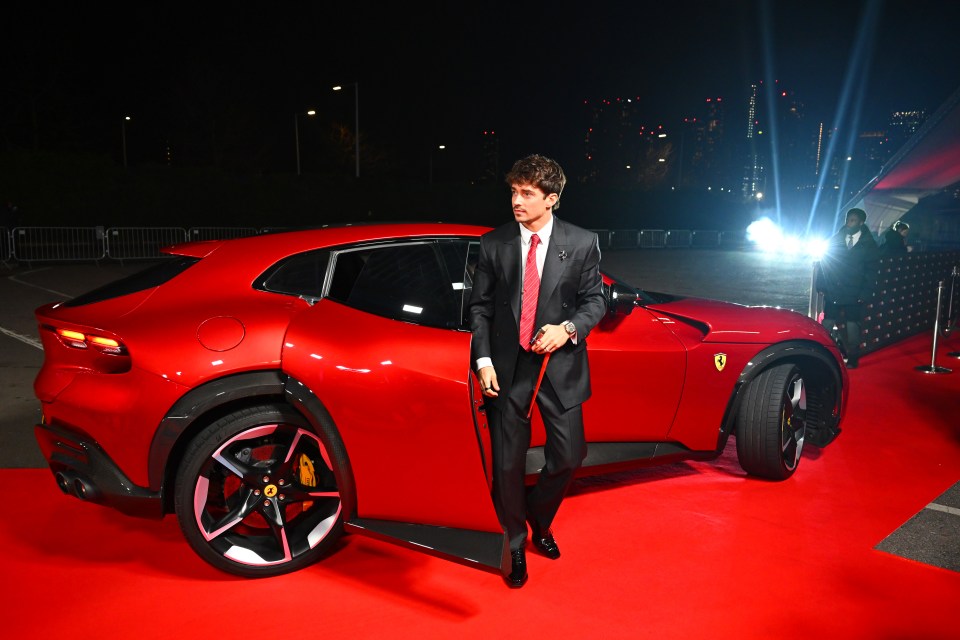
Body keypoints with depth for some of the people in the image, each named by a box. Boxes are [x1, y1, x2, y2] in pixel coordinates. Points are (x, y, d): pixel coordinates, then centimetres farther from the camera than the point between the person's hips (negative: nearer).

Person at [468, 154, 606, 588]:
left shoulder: (582, 243, -1)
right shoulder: (493, 244, 1)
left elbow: (594, 300, 4)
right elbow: (479, 307, 3)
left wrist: (567, 329, -15)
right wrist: (483, 361, -6)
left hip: (560, 366, 0)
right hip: (507, 369, 0)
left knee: (569, 456, 5)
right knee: (507, 464, 5)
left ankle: (539, 521, 36)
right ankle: (515, 546, 27)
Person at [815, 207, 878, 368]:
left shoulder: (869, 244, 4)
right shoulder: (835, 239, 7)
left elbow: (870, 271, 2)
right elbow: (823, 263, 6)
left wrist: (864, 293, -8)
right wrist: (821, 286, -4)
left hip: (854, 295, -1)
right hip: (833, 292, 1)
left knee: (852, 326, 2)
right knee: (827, 325, -3)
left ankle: (852, 358, 13)